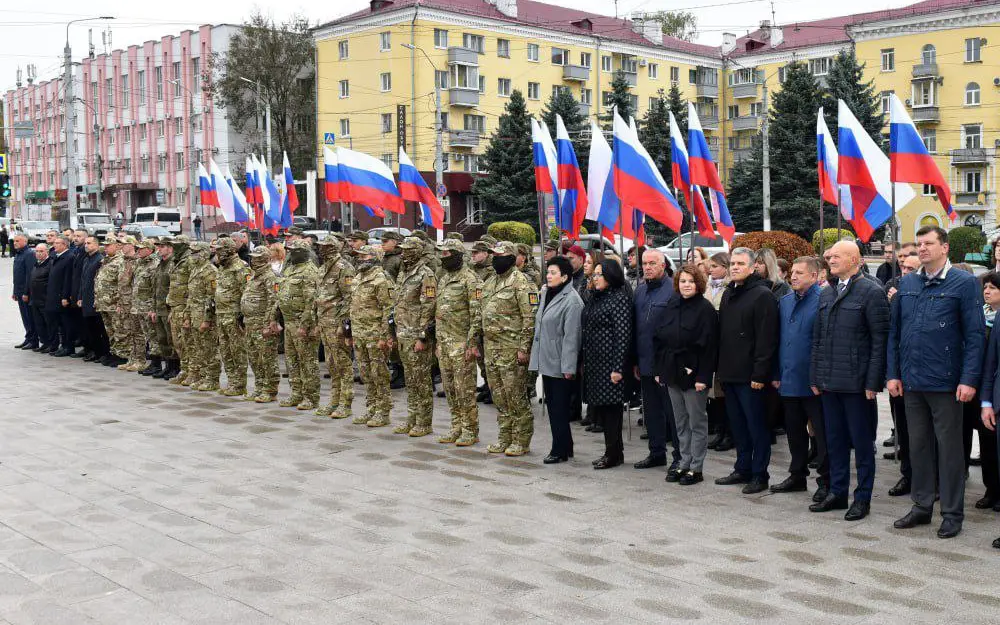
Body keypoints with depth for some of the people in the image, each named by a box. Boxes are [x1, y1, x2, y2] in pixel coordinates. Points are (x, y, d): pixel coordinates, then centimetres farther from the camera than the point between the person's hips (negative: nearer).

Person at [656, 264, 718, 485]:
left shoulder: (705, 308, -9)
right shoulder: (671, 305, 10)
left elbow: (709, 345, -14)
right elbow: (661, 339, 13)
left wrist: (703, 377, -19)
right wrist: (660, 370, 9)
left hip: (693, 373, -6)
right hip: (672, 372, 6)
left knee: (697, 422, 2)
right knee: (680, 423, 13)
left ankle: (696, 467, 9)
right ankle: (684, 463, 21)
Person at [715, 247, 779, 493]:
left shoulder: (762, 295, -10)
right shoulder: (728, 294, 15)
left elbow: (766, 339, -16)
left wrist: (760, 374, -20)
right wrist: (720, 368, 13)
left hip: (750, 376, -8)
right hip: (729, 374, 8)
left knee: (756, 425, 1)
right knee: (738, 425, 14)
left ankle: (759, 475, 9)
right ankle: (743, 469, 24)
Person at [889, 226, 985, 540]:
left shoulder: (963, 283, -6)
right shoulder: (906, 284, 8)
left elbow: (975, 335, -9)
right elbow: (894, 333, 11)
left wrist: (969, 379, -14)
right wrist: (893, 373, 6)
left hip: (945, 383, -5)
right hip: (912, 382, 5)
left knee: (949, 446, 4)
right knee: (918, 444, 13)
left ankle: (952, 513, 15)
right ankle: (922, 506, 25)